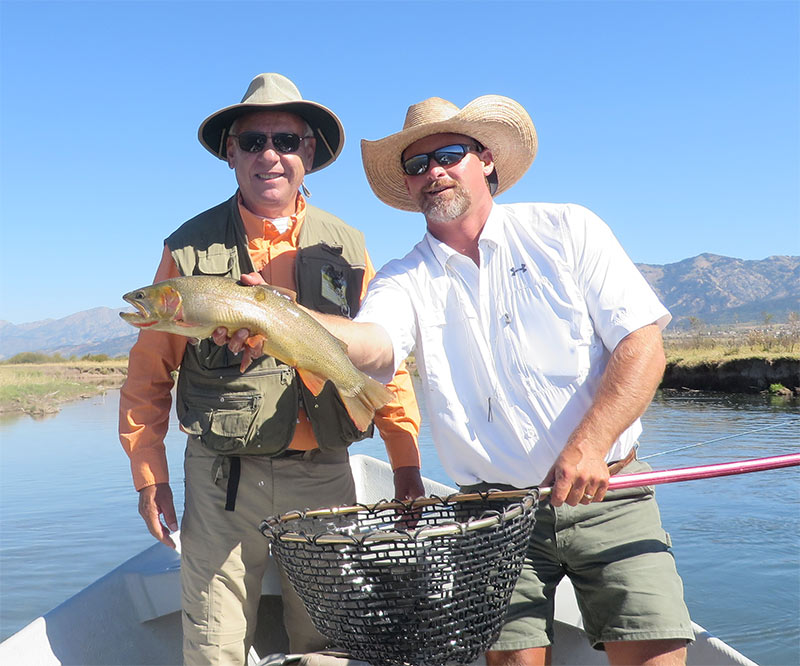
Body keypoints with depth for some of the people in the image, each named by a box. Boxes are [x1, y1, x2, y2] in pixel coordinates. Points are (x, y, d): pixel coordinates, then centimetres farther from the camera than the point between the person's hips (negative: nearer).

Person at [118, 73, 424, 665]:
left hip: (324, 476, 2)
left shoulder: (346, 248, 5)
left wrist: (406, 463, 4)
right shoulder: (190, 248, 1)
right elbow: (150, 370, 5)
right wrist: (149, 474, 1)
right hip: (223, 479, -1)